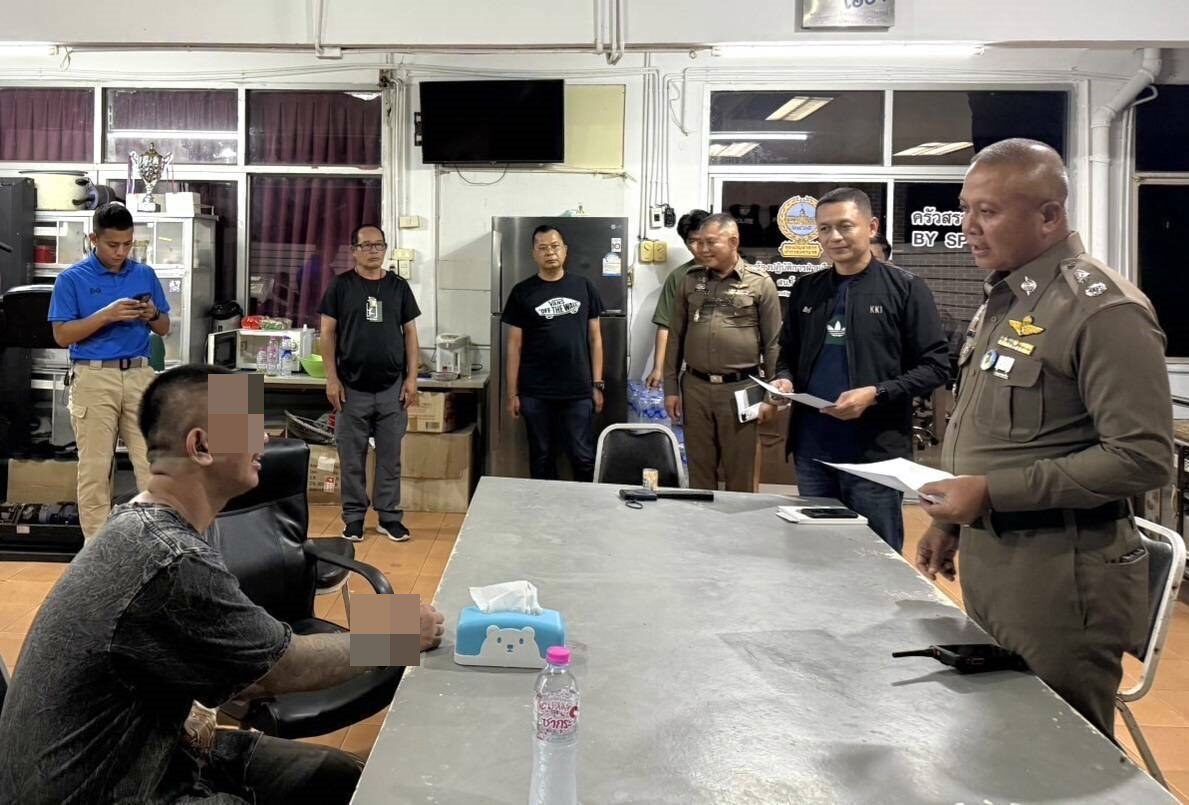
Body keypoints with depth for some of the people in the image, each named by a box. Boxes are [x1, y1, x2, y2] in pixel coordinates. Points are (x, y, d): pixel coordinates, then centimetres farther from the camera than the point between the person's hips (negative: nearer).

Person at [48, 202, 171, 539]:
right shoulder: (72, 278, 0)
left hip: (140, 375, 3)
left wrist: (152, 315, -9)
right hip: (94, 378, -2)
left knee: (152, 463, -1)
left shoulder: (145, 275, 9)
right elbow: (62, 335, -5)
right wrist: (106, 315, -17)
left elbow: (164, 329, 14)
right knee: (95, 467, 3)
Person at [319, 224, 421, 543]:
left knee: (390, 456, 7)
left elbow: (410, 333, 7)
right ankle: (354, 516, 17)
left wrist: (412, 377, 0)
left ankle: (389, 516, 16)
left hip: (392, 387, 2)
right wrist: (332, 378, -6)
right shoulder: (341, 285, 0)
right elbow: (328, 333, 0)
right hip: (353, 387, -1)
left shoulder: (398, 286, 6)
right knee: (352, 457, 6)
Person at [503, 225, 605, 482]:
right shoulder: (522, 292, 1)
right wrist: (512, 393, -1)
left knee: (584, 458, 3)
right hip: (536, 394, 0)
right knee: (541, 458, 10)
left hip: (579, 392, 0)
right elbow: (514, 345, 2)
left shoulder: (584, 287, 5)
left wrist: (597, 384, 2)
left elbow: (594, 338, 8)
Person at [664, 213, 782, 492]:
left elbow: (774, 343, -1)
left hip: (741, 388, -3)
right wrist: (671, 388, 8)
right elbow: (676, 338, 12)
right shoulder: (690, 281, 9)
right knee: (699, 470, 11)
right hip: (695, 387, 3)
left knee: (740, 474, 6)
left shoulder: (760, 283, -1)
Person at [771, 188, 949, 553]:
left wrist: (875, 394, -19)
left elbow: (934, 366, -7)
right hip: (812, 450, 5)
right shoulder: (806, 289, 11)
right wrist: (785, 379, -3)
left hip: (876, 450, -4)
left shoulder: (905, 288, -4)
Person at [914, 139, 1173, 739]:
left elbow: (1142, 457, -21)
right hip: (987, 559, 8)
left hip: (1060, 574, -8)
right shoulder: (1002, 299, 12)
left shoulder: (1103, 309, -16)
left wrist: (993, 491, -24)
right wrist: (952, 521, 16)